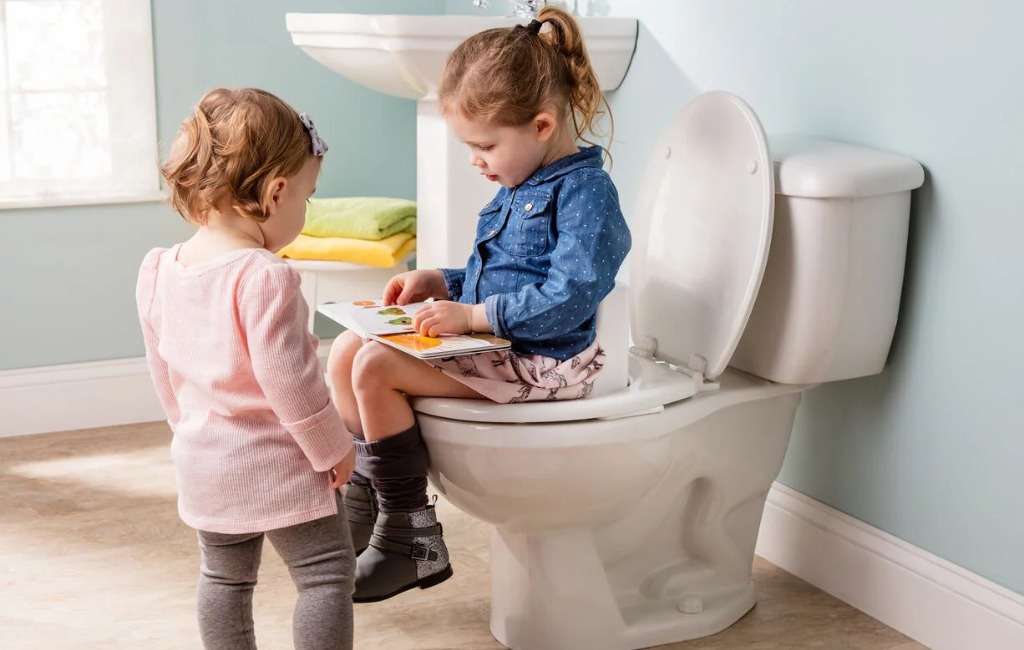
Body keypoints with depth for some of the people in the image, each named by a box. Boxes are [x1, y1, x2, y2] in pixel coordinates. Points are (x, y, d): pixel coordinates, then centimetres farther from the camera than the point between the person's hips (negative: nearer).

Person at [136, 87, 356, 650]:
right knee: (326, 573, 4)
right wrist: (333, 448, -10)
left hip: (200, 460, 8)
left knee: (224, 577, 22)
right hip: (278, 462, -8)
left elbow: (164, 371, 11)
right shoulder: (264, 276, -24)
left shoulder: (159, 271, 1)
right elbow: (286, 378, -23)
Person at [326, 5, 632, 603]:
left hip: (542, 365, -10)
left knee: (376, 367, -21)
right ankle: (367, 492, 12)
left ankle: (409, 540, -10)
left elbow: (567, 299, -26)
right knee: (347, 350, 2)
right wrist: (441, 283, 9)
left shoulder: (586, 193, -16)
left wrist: (471, 314, -24)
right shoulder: (521, 186, 13)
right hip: (495, 349, 10)